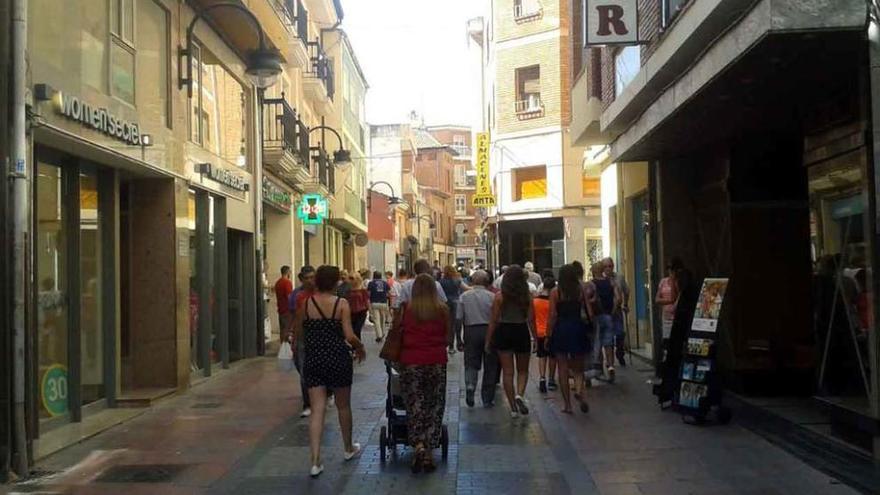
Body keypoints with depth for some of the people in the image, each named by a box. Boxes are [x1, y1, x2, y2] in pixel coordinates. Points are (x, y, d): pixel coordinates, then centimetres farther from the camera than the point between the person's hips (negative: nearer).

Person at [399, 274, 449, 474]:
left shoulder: (406, 309, -2)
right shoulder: (442, 310, 0)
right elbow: (447, 337, 8)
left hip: (411, 362, -1)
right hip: (437, 362, 1)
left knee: (414, 405, 6)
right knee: (434, 407, 9)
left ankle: (419, 446, -12)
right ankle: (429, 452, 10)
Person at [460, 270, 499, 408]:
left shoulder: (464, 296, -1)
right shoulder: (492, 296, -5)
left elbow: (460, 317, -2)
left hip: (471, 331, 1)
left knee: (471, 364, 10)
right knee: (490, 366, 9)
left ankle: (470, 386, -18)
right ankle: (487, 399, 14)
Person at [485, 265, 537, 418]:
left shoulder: (499, 297, -5)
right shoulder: (527, 297, -4)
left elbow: (493, 321, -5)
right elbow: (531, 320, -4)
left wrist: (488, 340, 1)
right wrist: (534, 338, 5)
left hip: (503, 333, 0)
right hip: (522, 332, 0)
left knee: (508, 372, 7)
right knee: (523, 370, 16)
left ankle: (513, 407, 8)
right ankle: (519, 394, -10)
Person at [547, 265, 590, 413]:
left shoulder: (555, 292, -3)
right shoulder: (580, 290, 1)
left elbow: (552, 316, -5)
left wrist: (548, 335, -1)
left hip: (560, 330, -1)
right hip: (578, 329, 1)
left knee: (563, 369, 6)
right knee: (578, 368, 12)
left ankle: (567, 404, 8)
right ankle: (579, 391, -17)